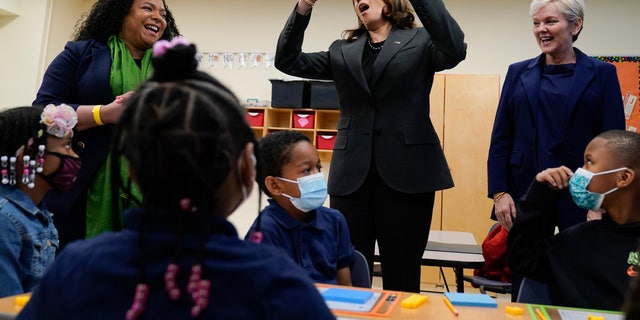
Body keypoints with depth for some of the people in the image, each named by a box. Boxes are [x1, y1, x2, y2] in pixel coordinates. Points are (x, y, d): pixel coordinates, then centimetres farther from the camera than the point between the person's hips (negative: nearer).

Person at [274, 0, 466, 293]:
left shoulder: (421, 40, 7)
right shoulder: (342, 50, 16)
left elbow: (455, 50, -13)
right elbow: (287, 61, 8)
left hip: (405, 173, -2)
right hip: (351, 175, 3)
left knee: (401, 278, 6)